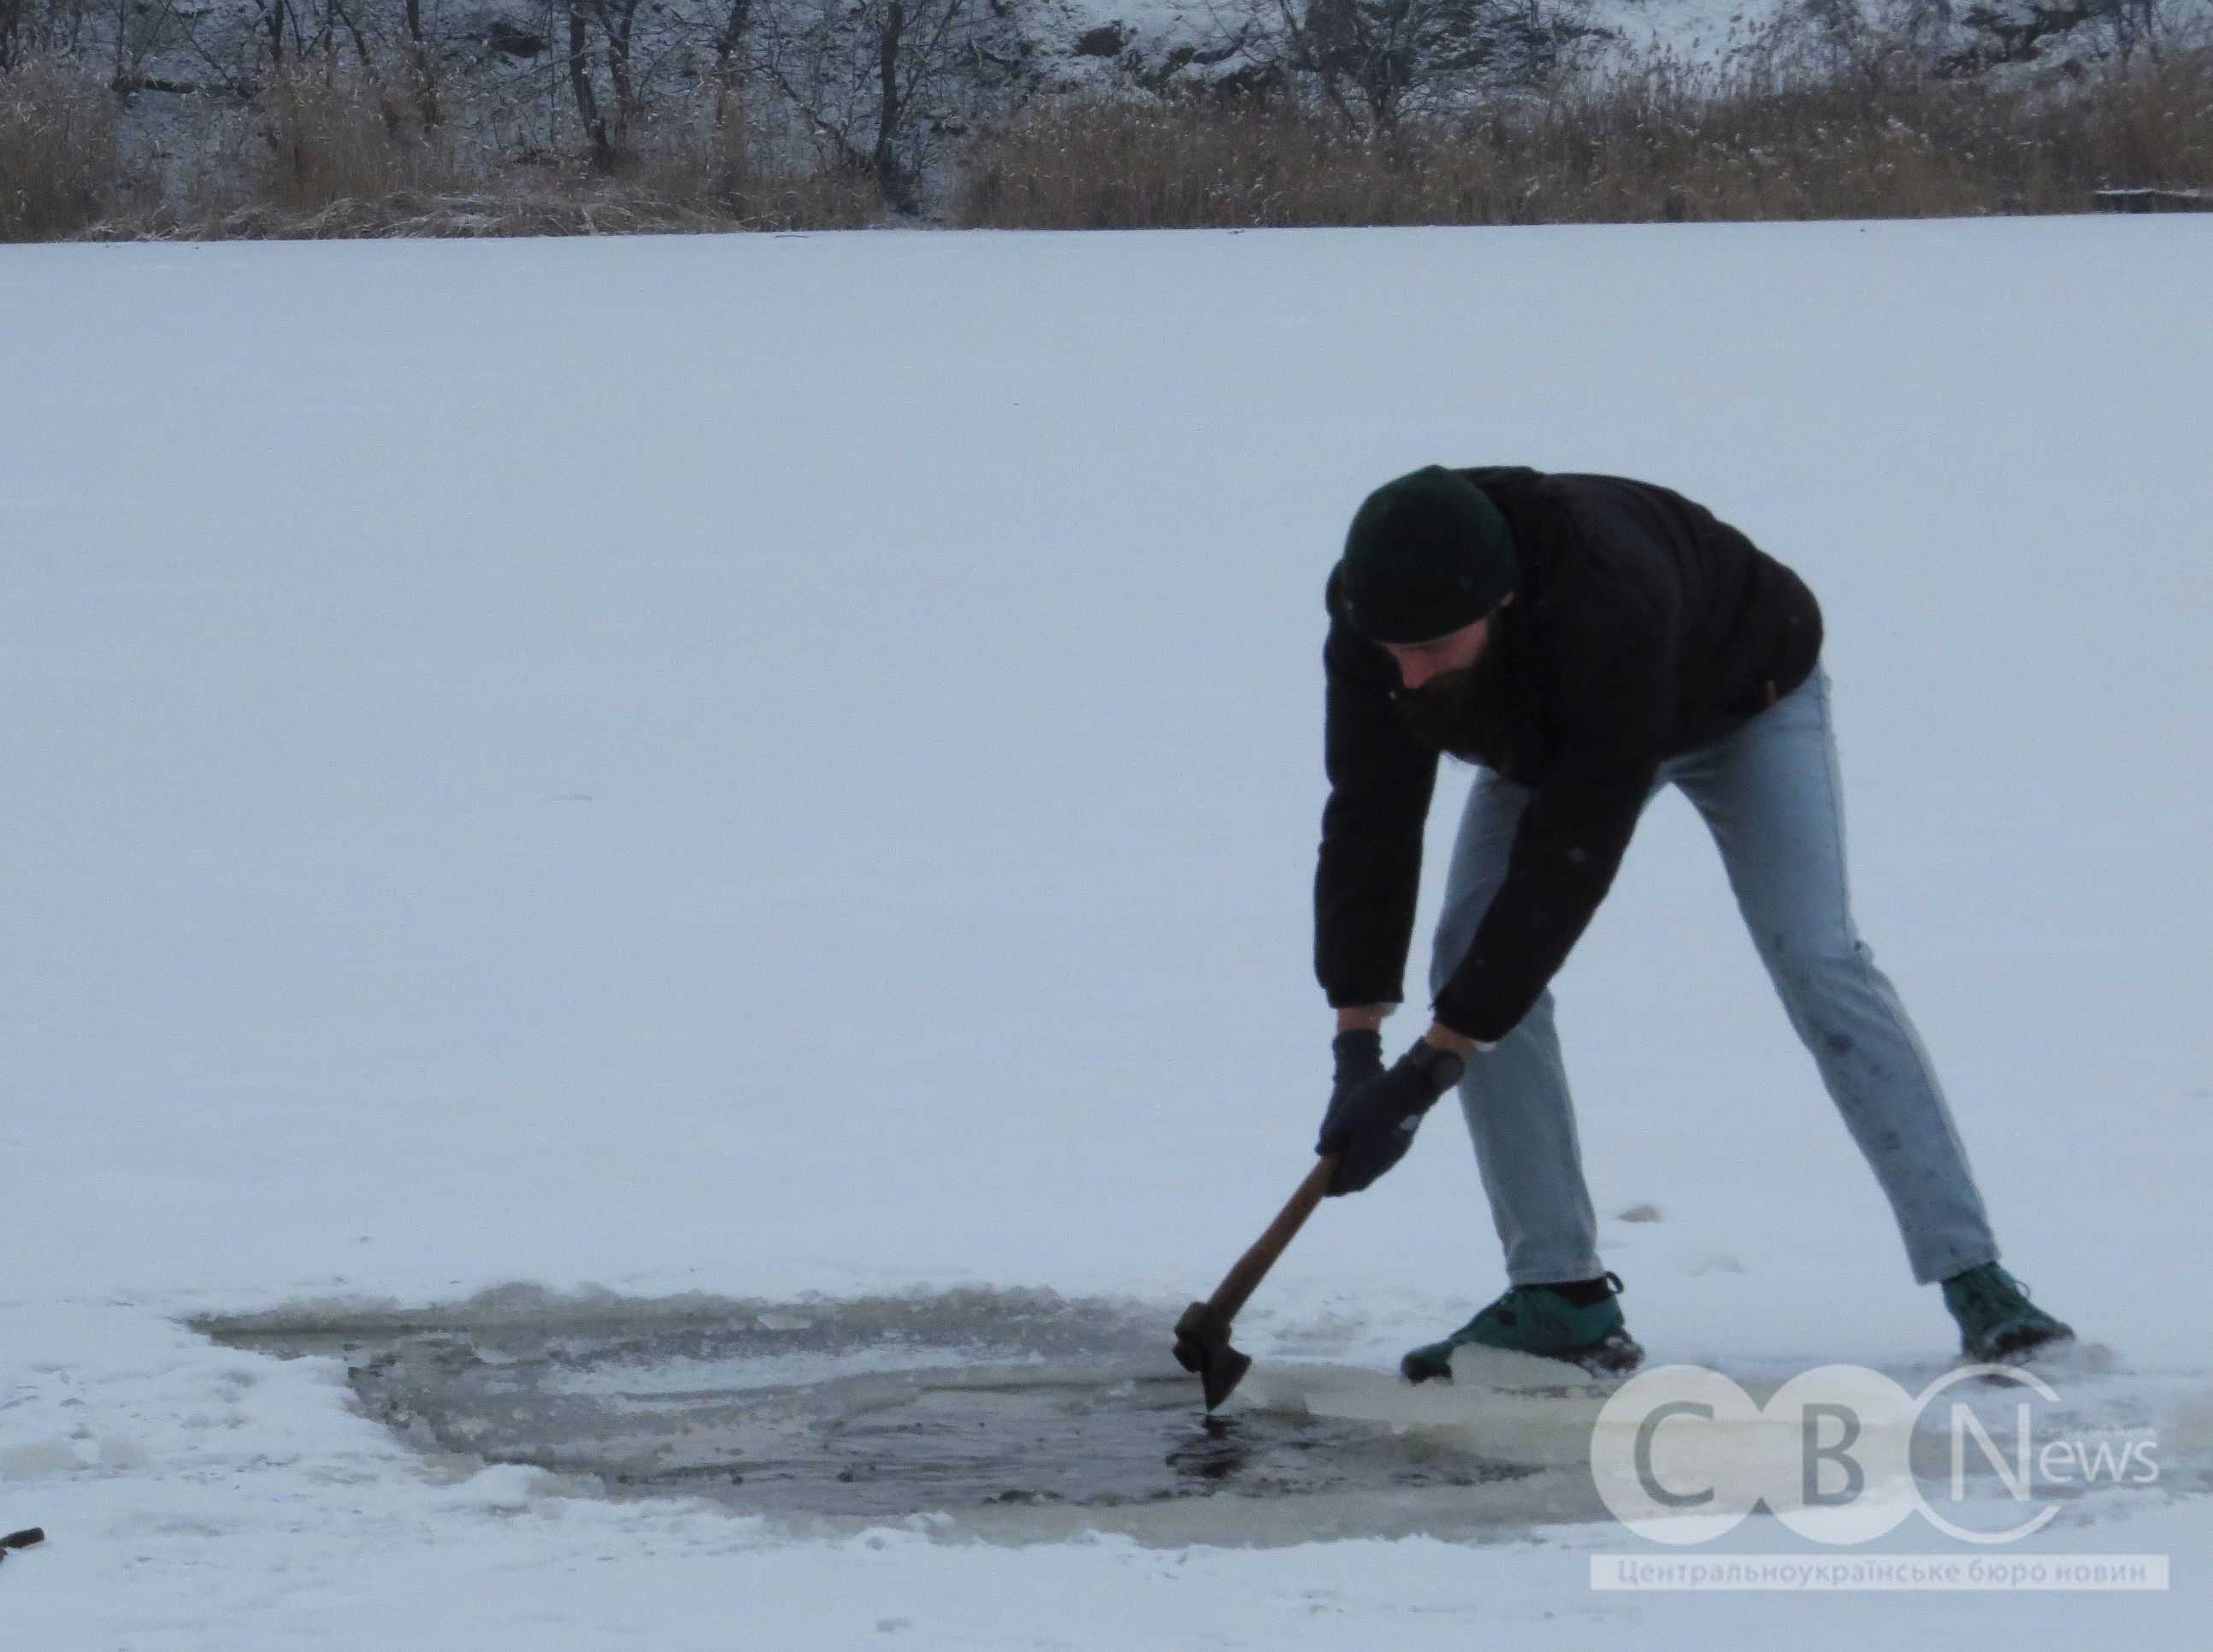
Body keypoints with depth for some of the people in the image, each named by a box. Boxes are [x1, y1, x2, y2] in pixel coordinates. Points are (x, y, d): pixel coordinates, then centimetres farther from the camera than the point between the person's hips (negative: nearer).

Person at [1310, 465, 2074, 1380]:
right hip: (1549, 734, 5)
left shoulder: (1612, 601, -48)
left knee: (1814, 959, -20)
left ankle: (1974, 1280, -16)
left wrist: (1431, 1064, -43)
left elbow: (1571, 854, -45)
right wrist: (1357, 1047, -35)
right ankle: (1561, 1295, -7)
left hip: (1742, 695, -5)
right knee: (1474, 956, -13)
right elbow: (1369, 825, -27)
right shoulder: (1376, 618, -31)